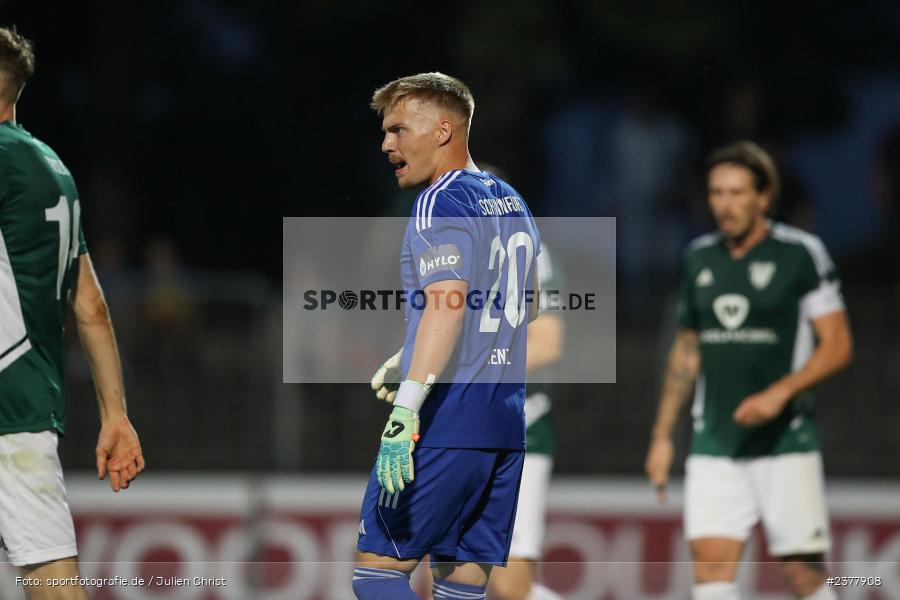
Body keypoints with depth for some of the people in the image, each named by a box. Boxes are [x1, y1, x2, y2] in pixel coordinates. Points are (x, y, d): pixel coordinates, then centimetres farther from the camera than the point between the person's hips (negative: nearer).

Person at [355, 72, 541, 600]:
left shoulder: (443, 201, -9)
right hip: (506, 425, 9)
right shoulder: (510, 201, 18)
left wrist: (406, 407, -30)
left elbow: (447, 303, -22)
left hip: (445, 423, -9)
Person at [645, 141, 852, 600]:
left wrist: (780, 392, -19)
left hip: (785, 442, -4)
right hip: (713, 448, 4)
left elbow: (837, 346, -5)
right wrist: (662, 435, 18)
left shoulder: (801, 253, -3)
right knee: (711, 562, -11)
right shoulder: (700, 257, 11)